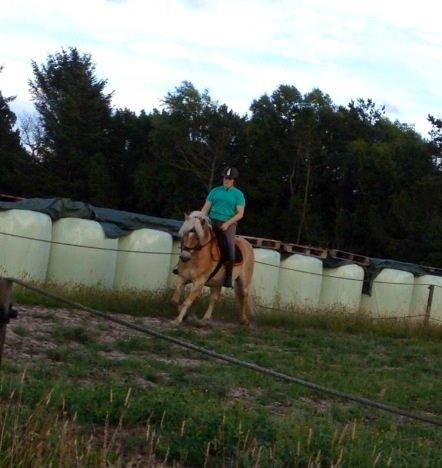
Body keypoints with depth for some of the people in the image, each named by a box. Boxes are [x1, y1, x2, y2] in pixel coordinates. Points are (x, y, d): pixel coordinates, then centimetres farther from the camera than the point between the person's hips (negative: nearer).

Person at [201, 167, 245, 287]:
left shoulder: (238, 194, 6)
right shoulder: (215, 191, 15)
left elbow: (240, 213, -2)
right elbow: (206, 207, 12)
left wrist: (227, 223, -15)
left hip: (228, 224, -3)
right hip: (212, 222, 3)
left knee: (229, 247, -24)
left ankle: (228, 277, -17)